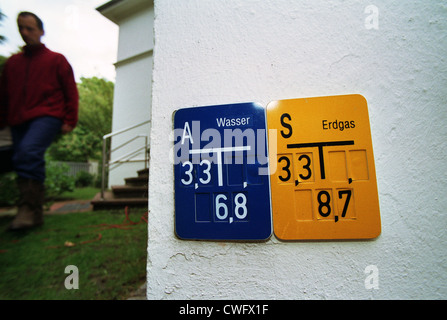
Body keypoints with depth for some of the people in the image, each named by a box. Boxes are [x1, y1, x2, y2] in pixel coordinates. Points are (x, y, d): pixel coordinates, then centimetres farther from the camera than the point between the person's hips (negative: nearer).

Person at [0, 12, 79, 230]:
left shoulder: (56, 60, 11)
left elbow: (71, 93, 4)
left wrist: (69, 121, -5)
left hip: (46, 116, -6)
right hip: (18, 122, 6)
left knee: (28, 152, -27)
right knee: (21, 160, 3)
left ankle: (29, 209, -21)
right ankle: (34, 213, 12)